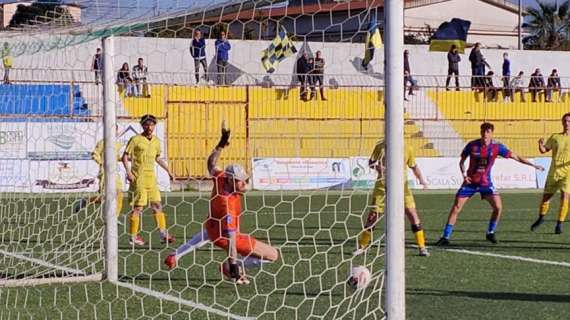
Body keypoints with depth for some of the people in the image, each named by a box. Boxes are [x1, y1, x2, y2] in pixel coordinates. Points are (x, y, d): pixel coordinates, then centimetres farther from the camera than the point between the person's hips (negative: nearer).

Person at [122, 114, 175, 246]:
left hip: (151, 176, 6)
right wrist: (128, 172, -18)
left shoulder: (156, 141, 12)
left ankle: (163, 234, 8)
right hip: (138, 177, -6)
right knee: (138, 207, -5)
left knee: (157, 205, 4)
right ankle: (133, 237, 2)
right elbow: (125, 156, -6)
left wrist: (168, 170, 23)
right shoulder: (136, 140, -7)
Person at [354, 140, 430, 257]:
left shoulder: (407, 149, -1)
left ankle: (422, 247, 1)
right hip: (383, 186, 0)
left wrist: (421, 179, -5)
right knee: (373, 214, -1)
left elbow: (414, 166, 11)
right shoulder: (380, 146, -1)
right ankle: (362, 246, 15)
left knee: (412, 213, -9)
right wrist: (376, 166, -17)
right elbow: (370, 162, 7)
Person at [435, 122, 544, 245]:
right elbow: (462, 161, 4)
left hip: (486, 183, 1)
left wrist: (533, 165, -7)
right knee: (456, 208, -8)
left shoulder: (497, 146, -8)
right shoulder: (472, 145, -9)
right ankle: (445, 237, -1)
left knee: (498, 207, -14)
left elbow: (515, 157, -4)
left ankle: (490, 233, 9)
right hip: (470, 182, -1)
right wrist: (464, 174, -13)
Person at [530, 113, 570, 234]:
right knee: (546, 196, 9)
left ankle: (559, 224, -7)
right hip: (554, 172, 2)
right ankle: (541, 218, 34)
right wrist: (541, 145, -16)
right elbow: (544, 150, 5)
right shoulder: (555, 137, 8)